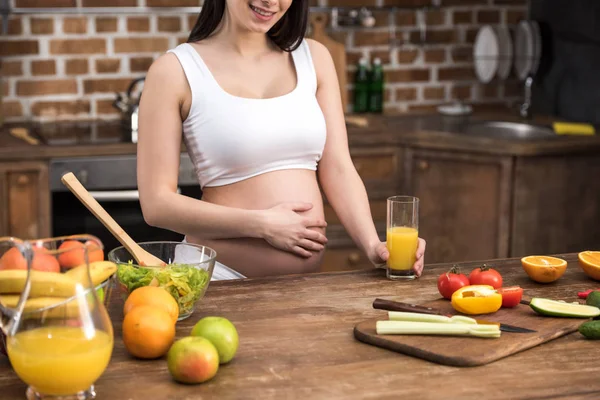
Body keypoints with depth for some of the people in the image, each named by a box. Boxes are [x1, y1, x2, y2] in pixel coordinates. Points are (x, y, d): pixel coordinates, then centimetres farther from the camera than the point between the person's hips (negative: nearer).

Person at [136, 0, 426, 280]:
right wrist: (263, 224, -14)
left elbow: (338, 169, 6)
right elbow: (157, 203, -7)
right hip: (219, 281, -4)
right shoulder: (175, 70, -4)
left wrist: (372, 245, -10)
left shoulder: (313, 57, 8)